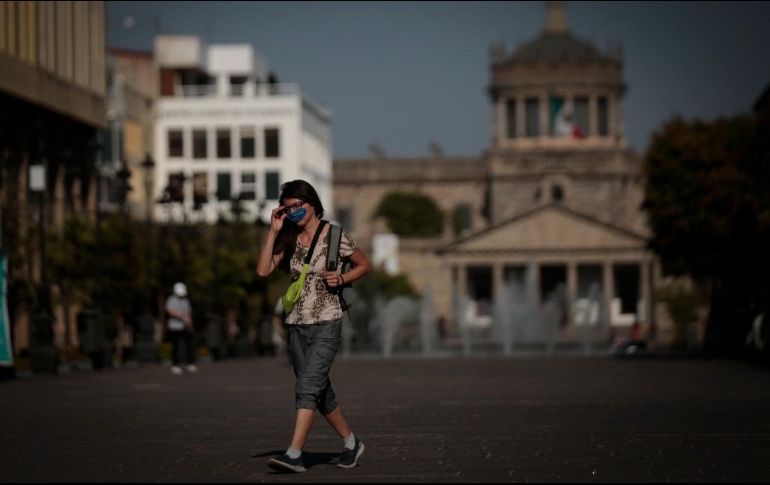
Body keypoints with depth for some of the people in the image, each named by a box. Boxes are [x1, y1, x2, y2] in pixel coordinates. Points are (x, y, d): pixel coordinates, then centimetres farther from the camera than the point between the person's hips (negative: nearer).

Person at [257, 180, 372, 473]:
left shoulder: (336, 236, -5)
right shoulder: (289, 239, 7)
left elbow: (364, 265, 6)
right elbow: (263, 270, -5)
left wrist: (341, 279, -12)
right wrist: (273, 231, -7)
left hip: (326, 324, -6)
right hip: (296, 325, 6)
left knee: (308, 387, -18)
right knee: (320, 391, 13)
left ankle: (294, 454, -24)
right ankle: (351, 443, 29)